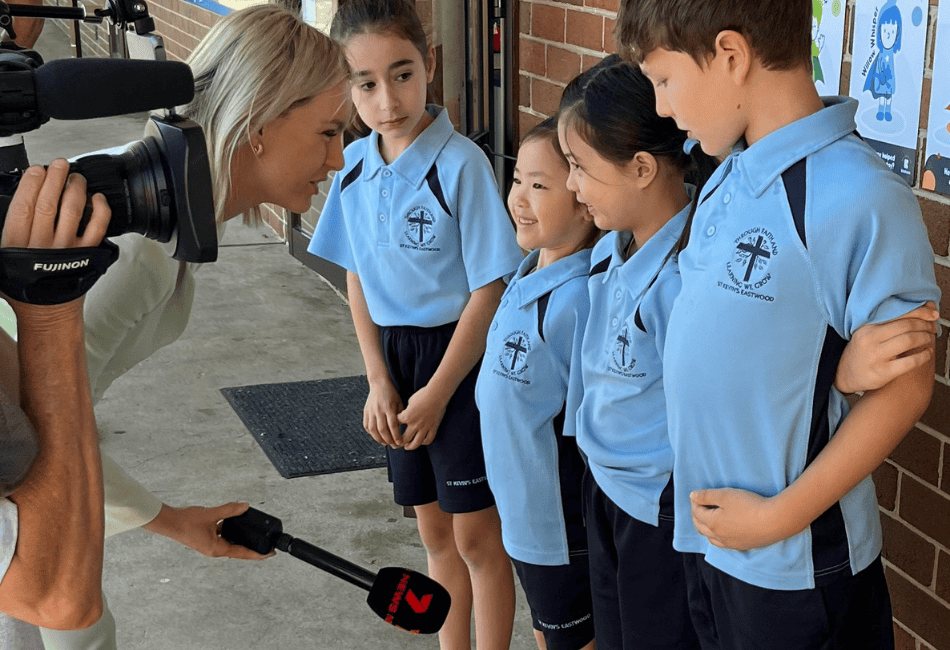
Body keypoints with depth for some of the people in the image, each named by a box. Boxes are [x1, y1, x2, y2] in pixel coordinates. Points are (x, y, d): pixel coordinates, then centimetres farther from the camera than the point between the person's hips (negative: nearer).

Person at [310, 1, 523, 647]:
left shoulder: (461, 164, -19)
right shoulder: (354, 165, 0)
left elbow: (489, 289, -16)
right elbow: (357, 277, 8)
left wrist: (438, 392, -13)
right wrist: (379, 380, 0)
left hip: (458, 356, -6)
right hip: (394, 354, 6)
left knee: (477, 535, 5)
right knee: (435, 531, 18)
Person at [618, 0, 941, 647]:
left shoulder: (861, 198, -22)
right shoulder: (728, 180, 1)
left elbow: (904, 386, -19)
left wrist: (780, 516, -17)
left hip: (794, 564, -7)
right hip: (707, 535, 7)